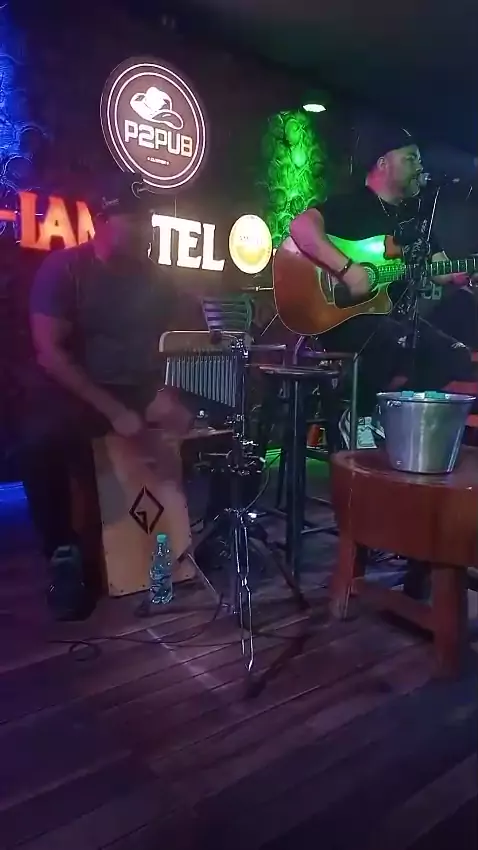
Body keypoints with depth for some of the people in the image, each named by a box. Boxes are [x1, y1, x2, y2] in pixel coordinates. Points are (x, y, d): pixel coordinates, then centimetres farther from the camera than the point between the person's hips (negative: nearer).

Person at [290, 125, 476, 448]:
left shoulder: (413, 216, 18)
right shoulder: (351, 205, -5)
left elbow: (444, 271, 15)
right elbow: (301, 227, -23)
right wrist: (347, 268, -29)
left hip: (393, 315, 8)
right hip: (343, 316, -8)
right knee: (403, 343, -34)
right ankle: (360, 416, -12)